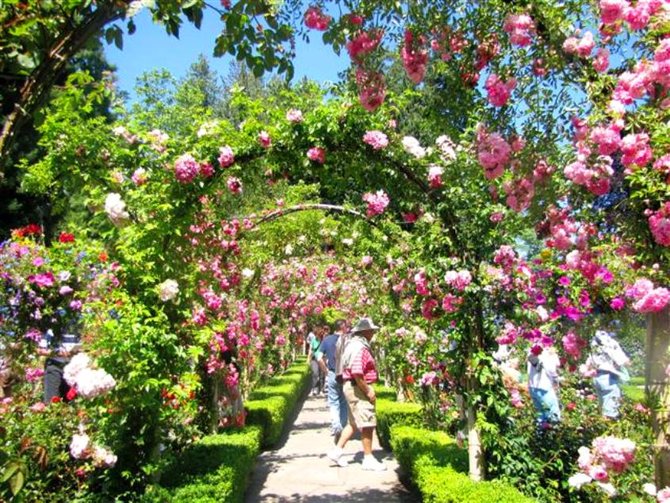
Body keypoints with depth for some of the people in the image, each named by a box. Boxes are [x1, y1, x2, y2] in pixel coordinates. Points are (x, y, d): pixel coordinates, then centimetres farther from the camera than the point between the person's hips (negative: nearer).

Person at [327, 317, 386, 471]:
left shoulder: (354, 344, 15)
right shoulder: (360, 348, -19)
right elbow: (357, 373, -28)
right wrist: (368, 391, -20)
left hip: (354, 387, 11)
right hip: (358, 388, -11)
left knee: (354, 423, 17)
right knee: (367, 424, -4)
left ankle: (337, 451, 21)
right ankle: (368, 459, 4)